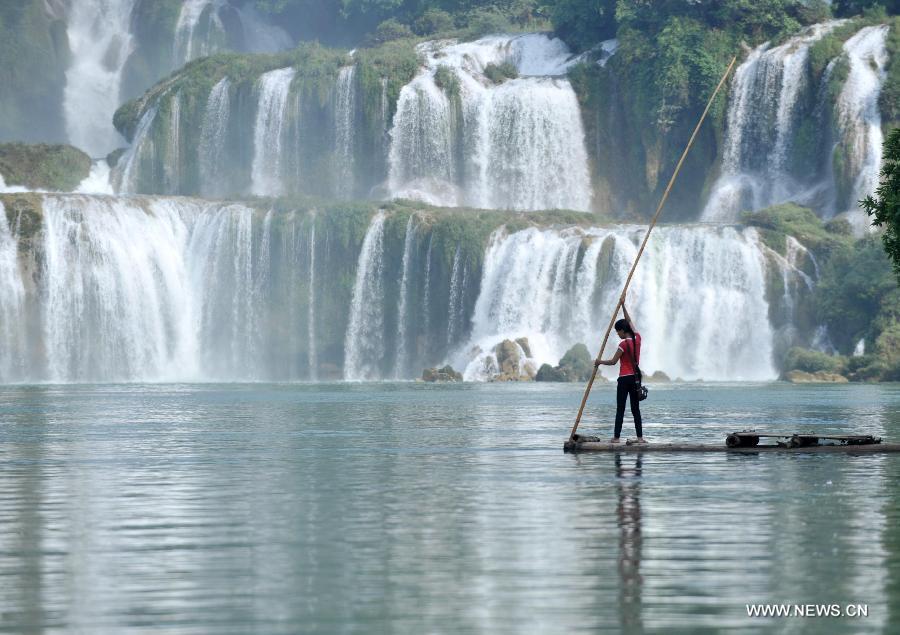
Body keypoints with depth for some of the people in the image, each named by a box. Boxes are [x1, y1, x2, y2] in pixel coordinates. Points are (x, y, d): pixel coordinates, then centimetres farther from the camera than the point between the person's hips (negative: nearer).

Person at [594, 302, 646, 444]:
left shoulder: (624, 344, -14)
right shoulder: (637, 338, 4)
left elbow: (613, 361, -12)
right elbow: (630, 322, 19)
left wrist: (599, 362, 4)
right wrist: (623, 306, 25)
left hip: (624, 379, -6)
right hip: (635, 378, 6)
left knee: (620, 409, -3)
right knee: (635, 408, 7)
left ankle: (616, 437, -3)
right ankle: (640, 437, 1)